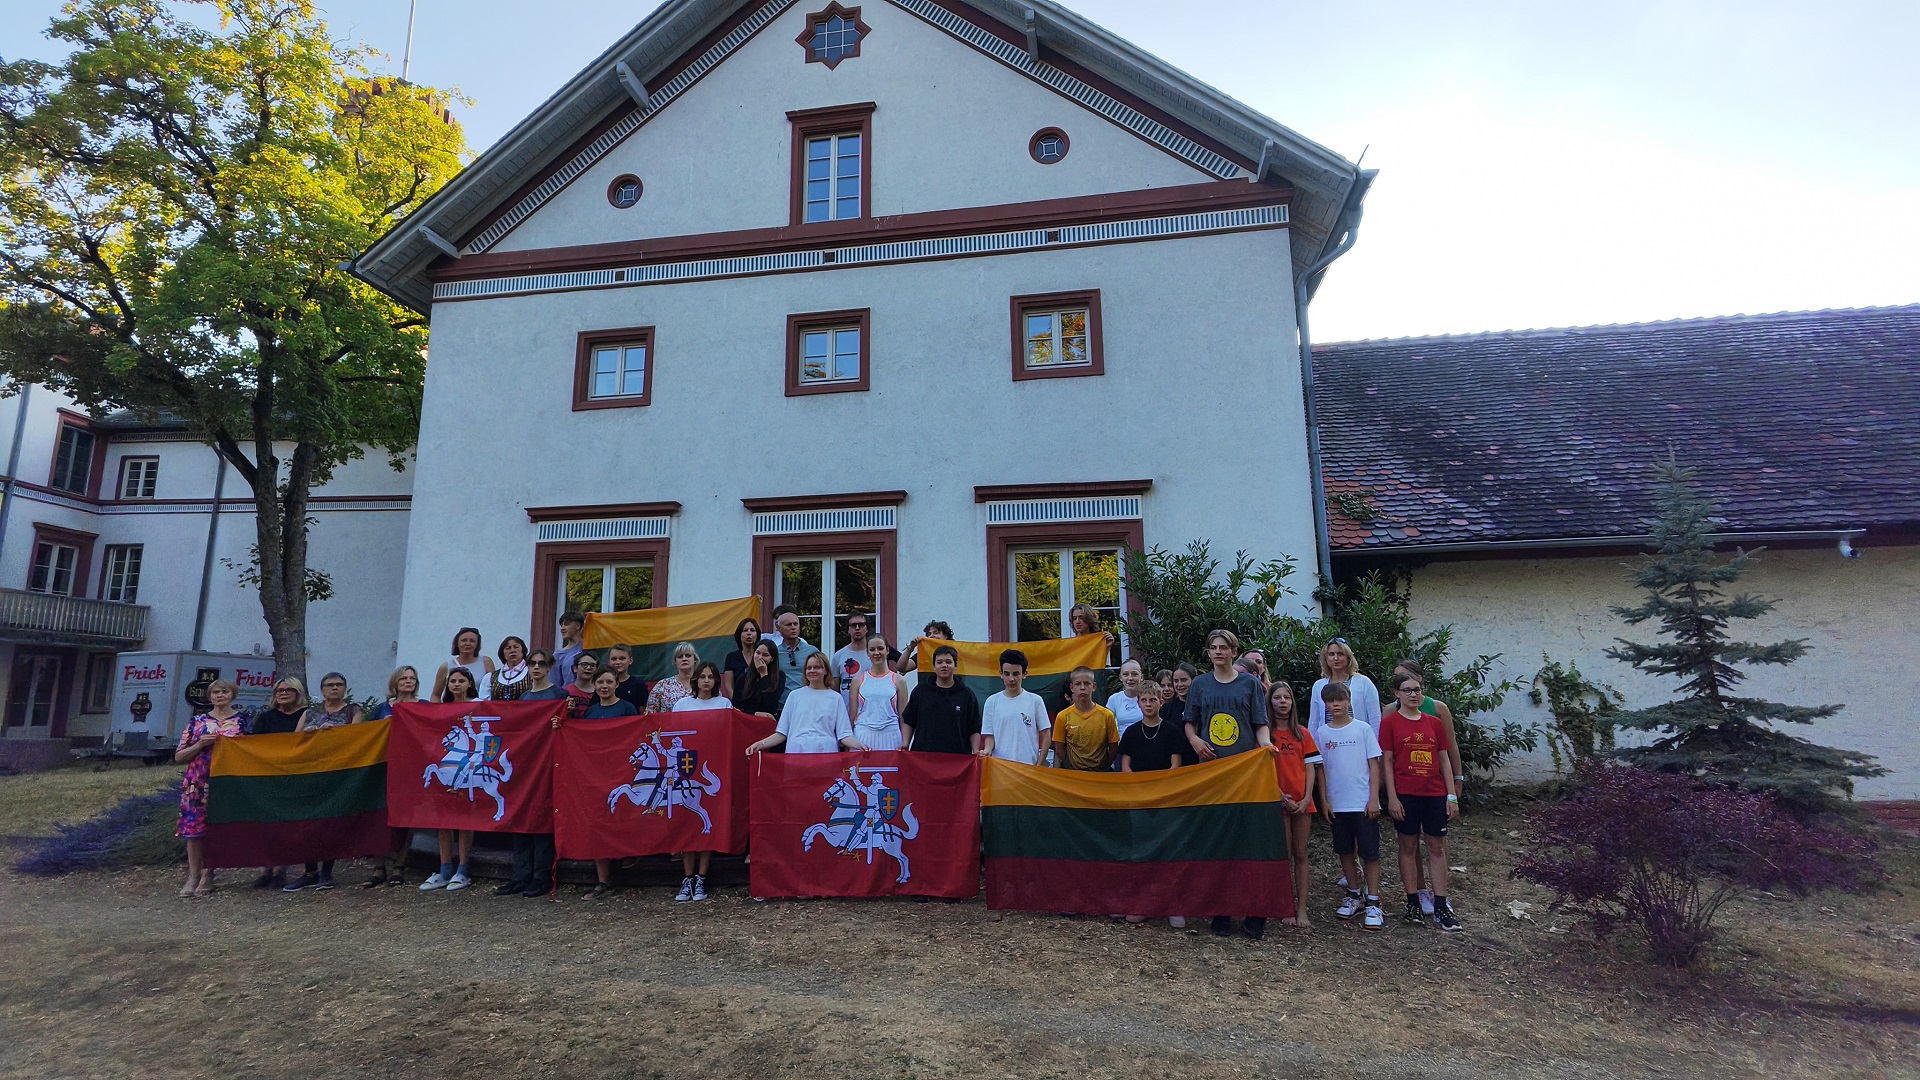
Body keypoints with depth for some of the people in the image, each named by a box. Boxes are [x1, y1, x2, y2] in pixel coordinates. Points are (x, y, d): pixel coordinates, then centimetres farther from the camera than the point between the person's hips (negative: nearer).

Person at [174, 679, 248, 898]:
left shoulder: (243, 719, 7)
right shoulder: (197, 722, 10)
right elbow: (179, 756, 9)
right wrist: (200, 744, -7)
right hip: (197, 783, 1)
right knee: (194, 827, -4)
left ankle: (207, 875, 10)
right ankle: (193, 876, 6)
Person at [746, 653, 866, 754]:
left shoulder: (835, 698, 11)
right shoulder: (795, 695, 14)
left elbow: (844, 735, 5)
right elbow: (781, 733, 12)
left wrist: (858, 745, -14)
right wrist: (761, 744, -3)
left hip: (826, 753, -1)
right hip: (797, 751, 1)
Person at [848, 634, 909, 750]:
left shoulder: (898, 680, 7)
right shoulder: (858, 680, 8)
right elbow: (852, 714, 8)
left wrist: (905, 742, -2)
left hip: (890, 737, 0)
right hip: (863, 736, 0)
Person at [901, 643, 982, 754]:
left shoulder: (967, 695, 7)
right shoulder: (920, 692, 11)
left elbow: (975, 730, 8)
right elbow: (908, 722, 16)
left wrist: (976, 752, -4)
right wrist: (905, 743, 3)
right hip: (922, 755, 1)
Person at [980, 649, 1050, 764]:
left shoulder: (1035, 701, 0)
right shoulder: (992, 702, 4)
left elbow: (1046, 736, 4)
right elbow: (990, 736, 6)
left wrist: (1039, 766, -2)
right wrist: (987, 750, -14)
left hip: (1028, 767, -1)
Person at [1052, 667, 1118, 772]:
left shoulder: (1106, 715, -3)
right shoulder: (1063, 717, -3)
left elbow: (1113, 748, 3)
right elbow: (1059, 751, 3)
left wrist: (1103, 769, -2)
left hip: (1099, 772, 0)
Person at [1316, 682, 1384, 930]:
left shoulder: (1363, 728, -2)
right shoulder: (1323, 733, 4)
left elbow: (1374, 765, -3)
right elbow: (1321, 769, 8)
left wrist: (1374, 799, -8)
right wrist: (1324, 800, 3)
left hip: (1363, 803, -3)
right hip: (1337, 804, 3)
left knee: (1370, 852, -1)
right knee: (1345, 851, 12)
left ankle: (1373, 903, 6)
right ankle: (1354, 896, 25)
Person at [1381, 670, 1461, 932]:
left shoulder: (1434, 723, 7)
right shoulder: (1390, 723, -2)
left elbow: (1444, 761, 9)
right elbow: (1386, 762, -4)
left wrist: (1452, 796, 5)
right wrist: (1392, 797, -9)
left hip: (1435, 794, 3)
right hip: (1405, 795, -3)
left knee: (1437, 847, 6)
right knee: (1408, 846, 5)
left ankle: (1441, 906, 12)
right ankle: (1413, 903, 15)